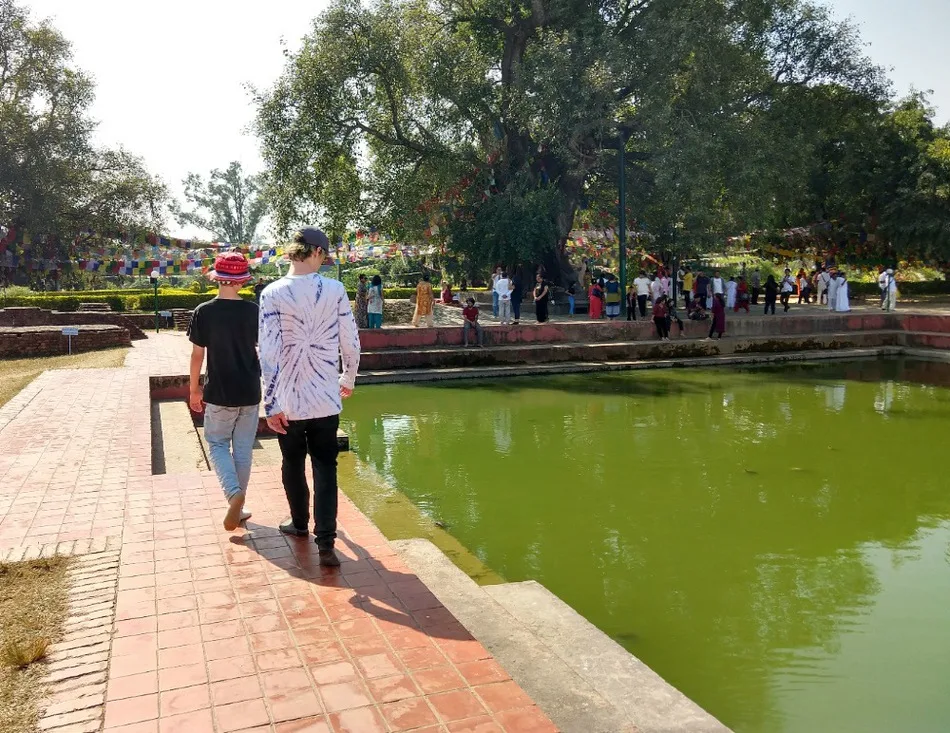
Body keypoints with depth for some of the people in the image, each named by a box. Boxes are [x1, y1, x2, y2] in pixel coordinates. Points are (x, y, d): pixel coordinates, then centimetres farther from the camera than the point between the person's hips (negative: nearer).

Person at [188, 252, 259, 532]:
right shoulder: (254, 311, -5)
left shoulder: (203, 312, -8)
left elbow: (198, 354, -4)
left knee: (217, 444, 14)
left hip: (218, 393, -1)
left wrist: (194, 389, 8)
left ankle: (234, 493, -9)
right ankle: (238, 506, 20)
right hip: (249, 393, 1)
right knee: (243, 449, 12)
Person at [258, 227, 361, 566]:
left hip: (289, 400, 0)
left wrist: (271, 404, -7)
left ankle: (300, 522, 37)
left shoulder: (272, 293, -9)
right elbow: (351, 342, -1)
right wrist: (348, 379, 17)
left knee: (293, 463, 19)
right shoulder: (335, 289, -6)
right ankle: (326, 542, 2)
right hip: (326, 398, 0)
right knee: (325, 467, 7)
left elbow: (268, 352, -12)